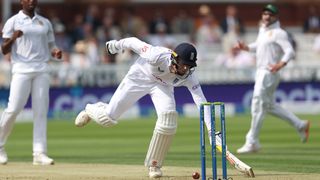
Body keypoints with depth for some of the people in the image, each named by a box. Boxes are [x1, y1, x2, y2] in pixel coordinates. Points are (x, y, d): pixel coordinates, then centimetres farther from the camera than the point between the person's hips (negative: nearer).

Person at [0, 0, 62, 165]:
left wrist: (56, 53, -3)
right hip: (21, 69, -4)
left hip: (41, 71, 4)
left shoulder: (45, 23, 16)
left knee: (41, 111, -4)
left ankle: (39, 153, -6)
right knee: (13, 109, -11)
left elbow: (50, 46, 20)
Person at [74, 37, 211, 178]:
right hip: (139, 77, -2)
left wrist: (211, 128, -43)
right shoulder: (157, 56, -40)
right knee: (108, 118, -3)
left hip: (162, 85, 2)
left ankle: (154, 164, -4)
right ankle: (91, 110, 38)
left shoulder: (188, 76, -31)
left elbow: (201, 101, -35)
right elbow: (133, 42, -24)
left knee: (168, 118, -24)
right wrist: (115, 45, -5)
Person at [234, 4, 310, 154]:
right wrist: (247, 47, 12)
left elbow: (290, 51, -20)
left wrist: (281, 63, -37)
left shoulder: (278, 33, -13)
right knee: (270, 105, 17)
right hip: (261, 72, 10)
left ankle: (252, 143, -2)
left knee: (258, 106, -8)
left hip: (269, 73, -10)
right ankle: (300, 125, 25)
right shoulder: (262, 30, 15)